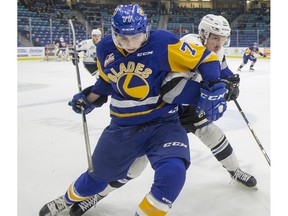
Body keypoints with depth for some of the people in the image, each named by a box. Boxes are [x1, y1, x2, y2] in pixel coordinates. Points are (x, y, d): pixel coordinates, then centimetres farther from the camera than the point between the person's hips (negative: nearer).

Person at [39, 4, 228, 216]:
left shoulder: (163, 43, -18)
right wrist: (88, 99, 15)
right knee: (100, 173, 19)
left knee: (172, 171, -28)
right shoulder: (105, 49, -4)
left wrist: (213, 89, -25)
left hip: (163, 123, -3)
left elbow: (205, 58, -14)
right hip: (123, 125, 3)